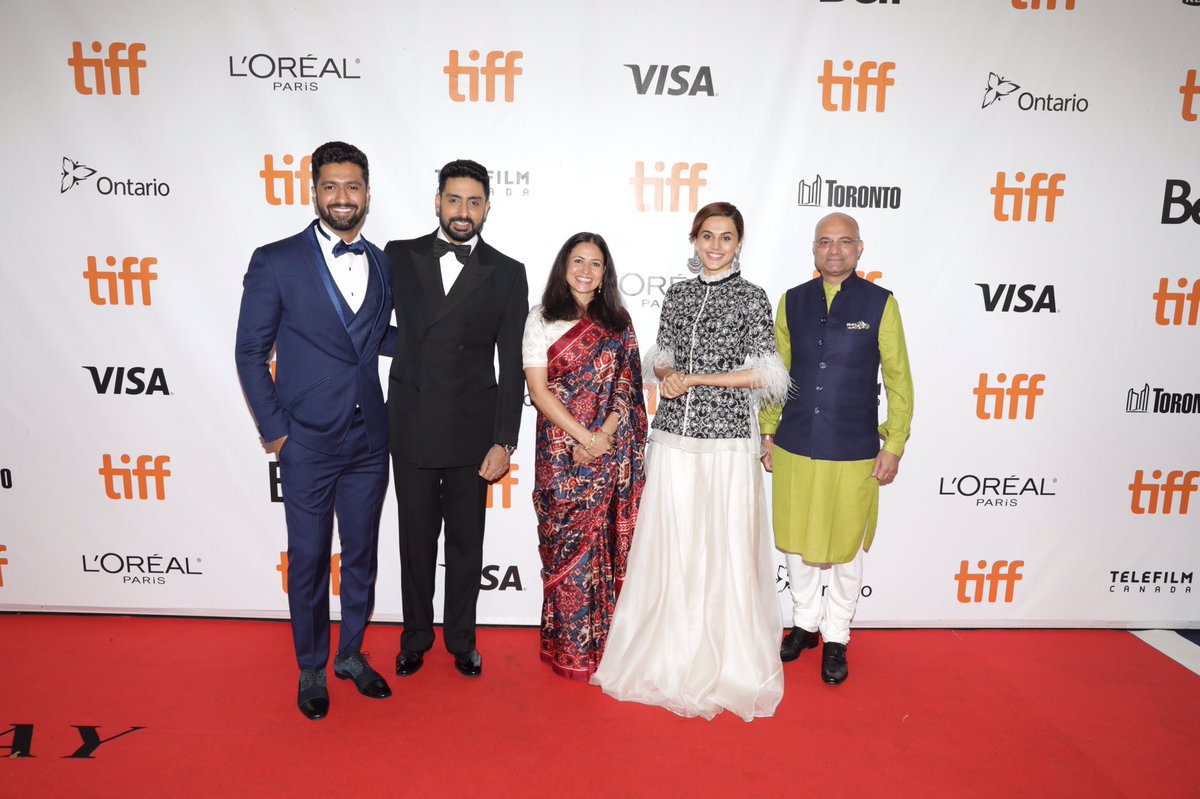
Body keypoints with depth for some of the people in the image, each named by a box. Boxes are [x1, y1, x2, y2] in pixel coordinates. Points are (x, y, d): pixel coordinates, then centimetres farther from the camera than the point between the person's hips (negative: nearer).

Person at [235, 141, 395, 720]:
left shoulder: (383, 265, 6)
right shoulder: (275, 262, -6)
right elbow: (251, 353, -3)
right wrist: (274, 431, -7)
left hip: (369, 440, 4)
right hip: (307, 442, -3)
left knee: (362, 555, 15)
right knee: (309, 560, 9)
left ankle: (352, 655, 35)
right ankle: (311, 669, 30)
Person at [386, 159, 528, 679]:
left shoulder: (507, 273, -1)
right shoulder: (399, 257, 3)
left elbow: (512, 365, -4)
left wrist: (504, 441, -8)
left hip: (472, 430, -1)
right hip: (411, 426, 1)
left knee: (466, 541, 12)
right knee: (415, 538, 13)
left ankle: (461, 639, 31)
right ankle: (415, 638, 32)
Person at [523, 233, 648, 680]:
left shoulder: (618, 323, 9)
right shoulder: (542, 320, 2)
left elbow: (628, 387, 5)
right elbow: (539, 391, -5)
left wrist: (605, 435, -11)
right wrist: (584, 437, -12)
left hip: (613, 451, 2)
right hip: (562, 452, -2)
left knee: (608, 543, 6)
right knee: (568, 545, 3)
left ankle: (604, 641, 20)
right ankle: (570, 649, 16)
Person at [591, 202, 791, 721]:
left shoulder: (751, 298, -2)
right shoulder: (678, 296, 11)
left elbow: (763, 373, -7)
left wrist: (694, 379, -10)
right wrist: (667, 377, -8)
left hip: (727, 440, -4)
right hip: (674, 436, 4)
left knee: (724, 549, 2)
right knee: (670, 545, 8)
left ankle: (726, 663, 20)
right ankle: (670, 654, 24)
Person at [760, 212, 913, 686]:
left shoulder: (880, 304, -4)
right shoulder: (792, 301, 4)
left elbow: (898, 379, -1)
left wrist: (894, 445, -3)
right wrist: (768, 433, 9)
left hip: (853, 452, -2)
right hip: (795, 448, 3)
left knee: (845, 549, 10)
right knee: (796, 540, 14)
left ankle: (836, 638, 30)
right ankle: (805, 623, 37)